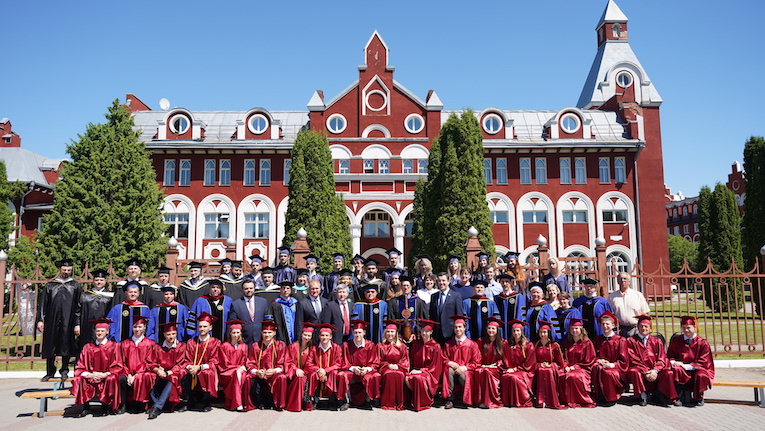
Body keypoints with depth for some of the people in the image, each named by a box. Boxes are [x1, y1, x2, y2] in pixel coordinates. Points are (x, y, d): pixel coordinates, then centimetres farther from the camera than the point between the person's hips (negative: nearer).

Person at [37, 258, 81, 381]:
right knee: (50, 346, 5)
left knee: (66, 346, 3)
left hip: (67, 321, -1)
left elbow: (79, 306, 4)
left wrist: (77, 324, -4)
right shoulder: (50, 285, 11)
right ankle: (50, 372, 18)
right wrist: (40, 320, -3)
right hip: (52, 321, 1)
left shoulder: (75, 285, 8)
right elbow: (42, 304, 8)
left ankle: (64, 370, 18)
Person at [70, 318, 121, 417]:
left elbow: (116, 367, 0)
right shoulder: (88, 347, 10)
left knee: (112, 379, -35)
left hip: (106, 377, -3)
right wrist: (89, 375, -15)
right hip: (89, 378, 3)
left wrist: (105, 374, -18)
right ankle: (85, 407, -10)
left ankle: (106, 406, -15)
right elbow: (80, 367, 6)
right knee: (78, 380, -26)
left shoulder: (113, 346, 4)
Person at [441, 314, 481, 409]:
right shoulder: (448, 344, 12)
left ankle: (466, 400, -12)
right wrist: (450, 363, -13)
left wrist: (464, 368, -14)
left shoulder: (472, 344, 6)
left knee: (463, 376, -38)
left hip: (466, 371, -2)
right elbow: (444, 359, 11)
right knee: (448, 370, -34)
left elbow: (476, 362, 2)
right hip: (453, 368, 2)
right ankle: (450, 399, -31)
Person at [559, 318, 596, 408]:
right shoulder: (566, 343, 15)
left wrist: (575, 367, -10)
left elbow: (589, 361, -2)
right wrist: (566, 366, -6)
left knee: (573, 376, -36)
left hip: (583, 369, -4)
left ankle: (578, 400, -18)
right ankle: (565, 400, -14)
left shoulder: (587, 343, 2)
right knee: (560, 376, -29)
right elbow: (563, 357, 15)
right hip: (568, 368, 4)